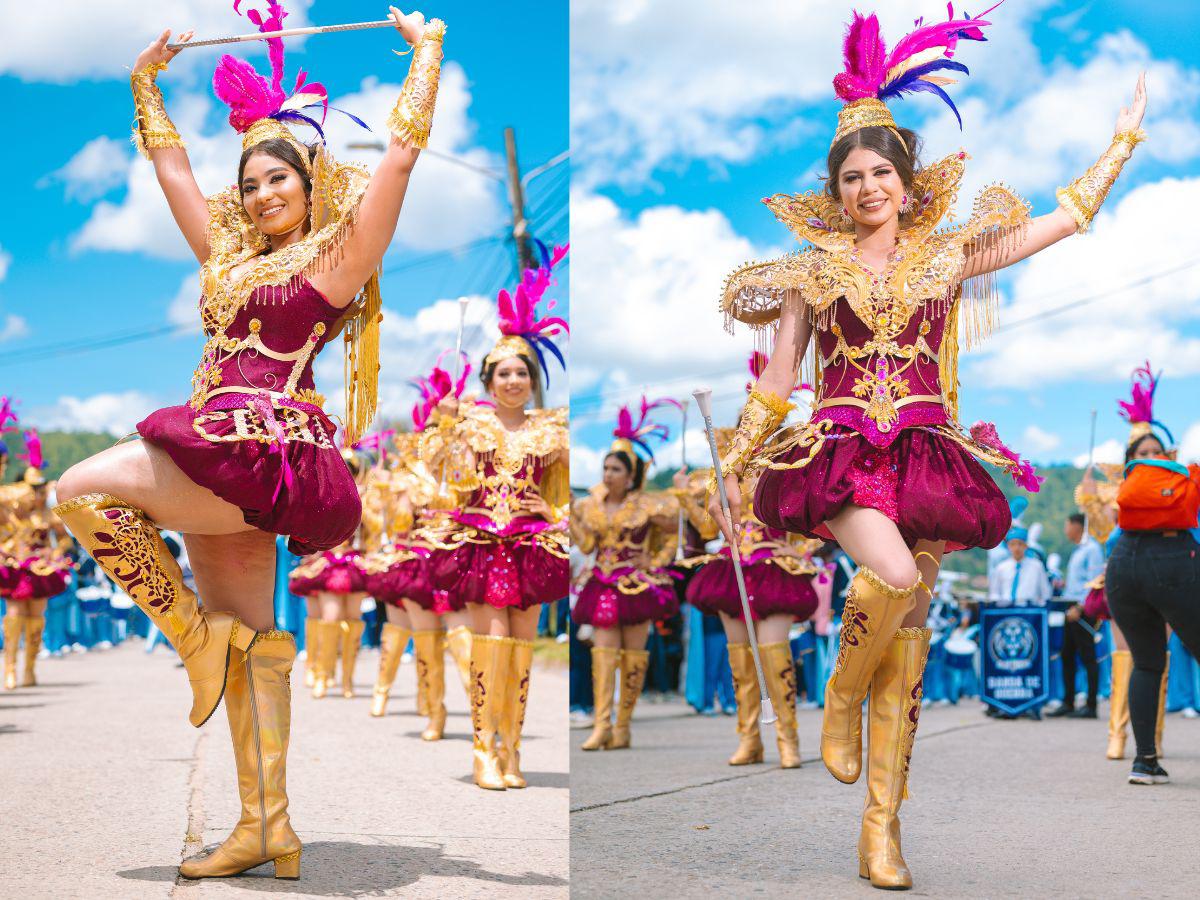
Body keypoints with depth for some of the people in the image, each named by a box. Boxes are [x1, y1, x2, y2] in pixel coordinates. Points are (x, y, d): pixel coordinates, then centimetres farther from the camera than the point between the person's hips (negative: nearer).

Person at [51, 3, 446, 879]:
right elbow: (172, 168, 30)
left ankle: (198, 636, -4)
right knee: (250, 641, 5)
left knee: (82, 491, -15)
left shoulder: (336, 261, 1)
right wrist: (146, 84, 35)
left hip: (269, 453, -7)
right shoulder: (228, 255, 20)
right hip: (221, 463, 7)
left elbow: (399, 156, -3)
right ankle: (267, 825, 8)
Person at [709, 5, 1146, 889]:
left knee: (907, 635, -2)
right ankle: (839, 701, -3)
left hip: (926, 452, 2)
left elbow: (1067, 219, 13)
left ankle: (883, 827, 3)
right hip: (841, 452, -2)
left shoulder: (948, 255, 11)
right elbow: (777, 381, 13)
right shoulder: (815, 270, 9)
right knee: (894, 573, -32)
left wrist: (1125, 137, 14)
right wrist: (733, 467, 13)